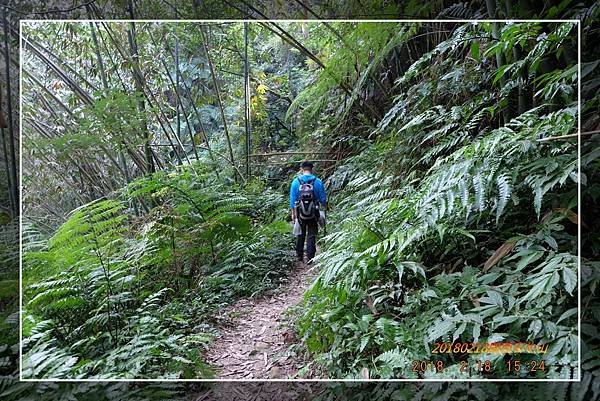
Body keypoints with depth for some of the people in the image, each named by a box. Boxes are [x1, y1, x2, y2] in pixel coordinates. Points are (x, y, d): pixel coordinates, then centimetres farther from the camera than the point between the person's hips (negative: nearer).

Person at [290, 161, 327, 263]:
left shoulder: (296, 182, -3)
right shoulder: (318, 182, -4)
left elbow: (292, 199, 0)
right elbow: (323, 199, -1)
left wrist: (293, 213, 8)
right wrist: (322, 209, 17)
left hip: (300, 213, 1)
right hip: (313, 214, -1)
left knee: (300, 235, 17)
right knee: (311, 236, 6)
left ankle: (299, 256, 24)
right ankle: (310, 258, 5)